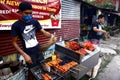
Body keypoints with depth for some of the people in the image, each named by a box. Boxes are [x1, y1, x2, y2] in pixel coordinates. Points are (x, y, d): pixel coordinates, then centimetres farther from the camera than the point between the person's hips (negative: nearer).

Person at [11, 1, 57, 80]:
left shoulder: (35, 21, -3)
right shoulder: (16, 25, -14)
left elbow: (44, 32, -4)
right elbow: (14, 42, -9)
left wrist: (51, 35, -26)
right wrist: (24, 55, -16)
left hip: (38, 50, 4)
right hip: (29, 53, -4)